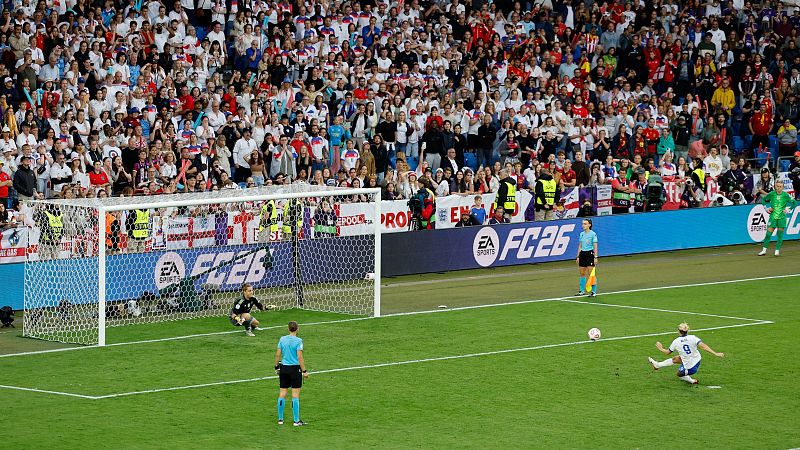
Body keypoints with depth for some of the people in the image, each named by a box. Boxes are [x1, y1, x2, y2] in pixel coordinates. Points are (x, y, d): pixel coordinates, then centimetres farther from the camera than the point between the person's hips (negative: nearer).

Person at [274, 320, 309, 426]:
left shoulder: (282, 339, 2)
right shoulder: (298, 341, -11)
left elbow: (278, 354, 5)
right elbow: (300, 357, -14)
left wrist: (276, 367, 16)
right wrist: (304, 371, -8)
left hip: (284, 367, 4)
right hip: (295, 368, -4)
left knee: (282, 394, 9)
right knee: (295, 395, -1)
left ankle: (280, 419, 14)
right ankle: (296, 421, 1)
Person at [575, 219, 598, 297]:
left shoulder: (593, 234, -7)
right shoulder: (581, 234, 10)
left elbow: (595, 247, -8)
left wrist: (595, 257, -14)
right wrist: (578, 256, 13)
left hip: (590, 253, -6)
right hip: (582, 253, 6)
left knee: (591, 273, -7)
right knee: (582, 273, 7)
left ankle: (594, 291, -1)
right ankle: (582, 291, 14)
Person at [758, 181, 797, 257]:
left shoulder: (786, 195, -5)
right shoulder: (771, 194, -3)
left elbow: (794, 203, 7)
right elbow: (763, 200, 14)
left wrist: (788, 209, -2)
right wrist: (767, 208, 5)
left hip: (782, 217, 0)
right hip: (773, 216, 0)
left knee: (780, 235, 2)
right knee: (768, 233, -3)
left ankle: (777, 250, 11)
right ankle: (764, 250, 5)